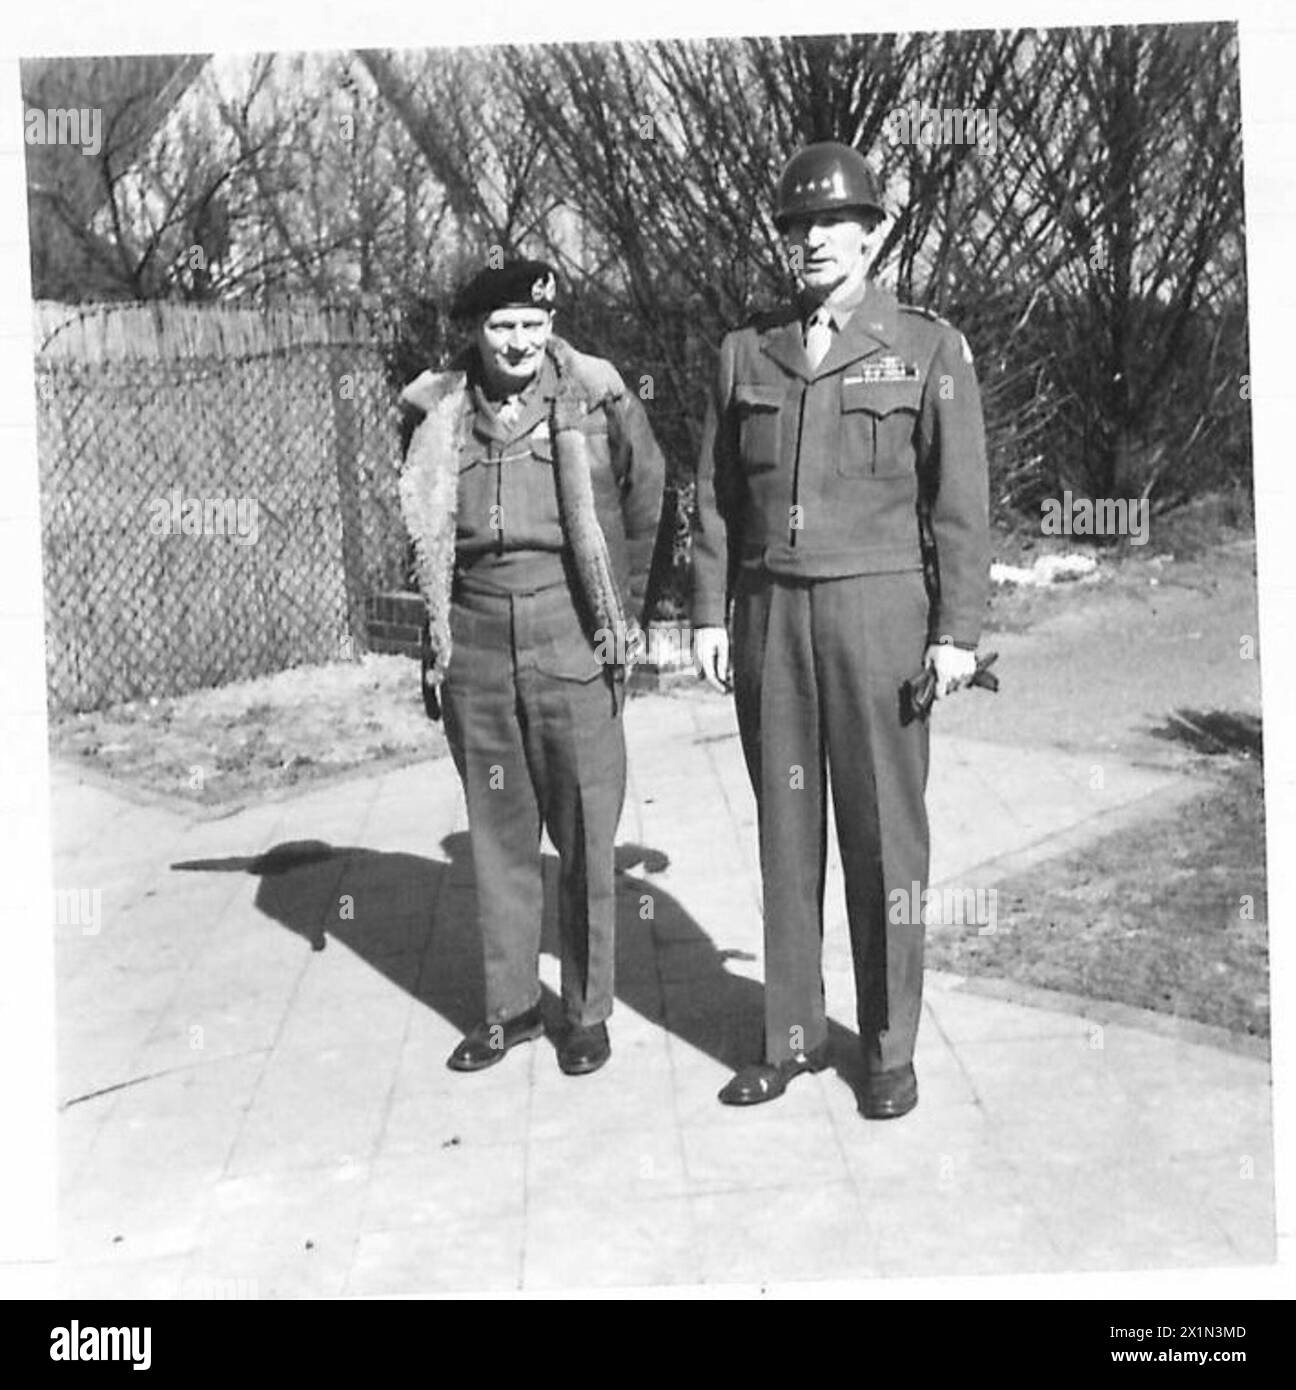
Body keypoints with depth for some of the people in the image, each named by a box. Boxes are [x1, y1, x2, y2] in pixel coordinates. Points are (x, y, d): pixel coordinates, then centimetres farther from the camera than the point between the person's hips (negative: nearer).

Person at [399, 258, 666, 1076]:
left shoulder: (596, 400, -2)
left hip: (573, 641, -3)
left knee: (586, 835, 3)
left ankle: (588, 1011, 17)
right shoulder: (443, 417, 6)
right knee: (498, 832, 10)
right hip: (477, 645, 3)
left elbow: (647, 497, 9)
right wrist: (437, 640, 10)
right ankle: (510, 1007, 23)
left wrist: (623, 609, 12)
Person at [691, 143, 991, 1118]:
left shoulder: (930, 349, 2)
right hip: (771, 613, 3)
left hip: (879, 608, -3)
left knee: (885, 832, 2)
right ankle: (793, 1037, 19)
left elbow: (961, 501, -1)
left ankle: (891, 1049, 16)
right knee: (786, 828, 8)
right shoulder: (747, 353, 11)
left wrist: (958, 631, -6)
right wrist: (710, 613, 6)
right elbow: (718, 496, 12)